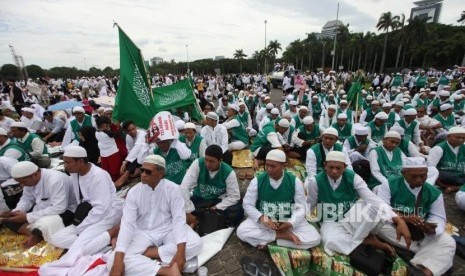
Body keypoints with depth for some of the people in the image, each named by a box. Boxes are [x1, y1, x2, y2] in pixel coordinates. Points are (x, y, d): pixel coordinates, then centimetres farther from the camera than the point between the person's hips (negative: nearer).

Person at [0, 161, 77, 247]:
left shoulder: (56, 180, -30)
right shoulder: (29, 179, -6)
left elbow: (58, 208, -31)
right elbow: (27, 198, 7)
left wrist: (27, 217, -25)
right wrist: (16, 211, -13)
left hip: (64, 210, -8)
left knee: (45, 225, -35)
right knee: (8, 218, -2)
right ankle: (34, 234, -12)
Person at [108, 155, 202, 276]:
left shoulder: (173, 189, -15)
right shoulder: (133, 192, -10)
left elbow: (179, 219, -19)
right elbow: (127, 223, -16)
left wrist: (180, 251, -31)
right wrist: (118, 260, -26)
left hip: (169, 229, -1)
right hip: (143, 233, 1)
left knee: (196, 243, -27)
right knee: (113, 261, -23)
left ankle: (146, 253, -18)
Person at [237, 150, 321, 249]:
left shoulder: (295, 181, -9)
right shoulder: (257, 181, -10)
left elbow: (301, 208, -5)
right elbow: (247, 204, -6)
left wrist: (290, 224, -23)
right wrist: (261, 218, -24)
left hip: (289, 221, 1)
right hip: (263, 221, -1)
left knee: (314, 238, -20)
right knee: (241, 231, -25)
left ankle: (266, 239, -15)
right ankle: (282, 235, -13)